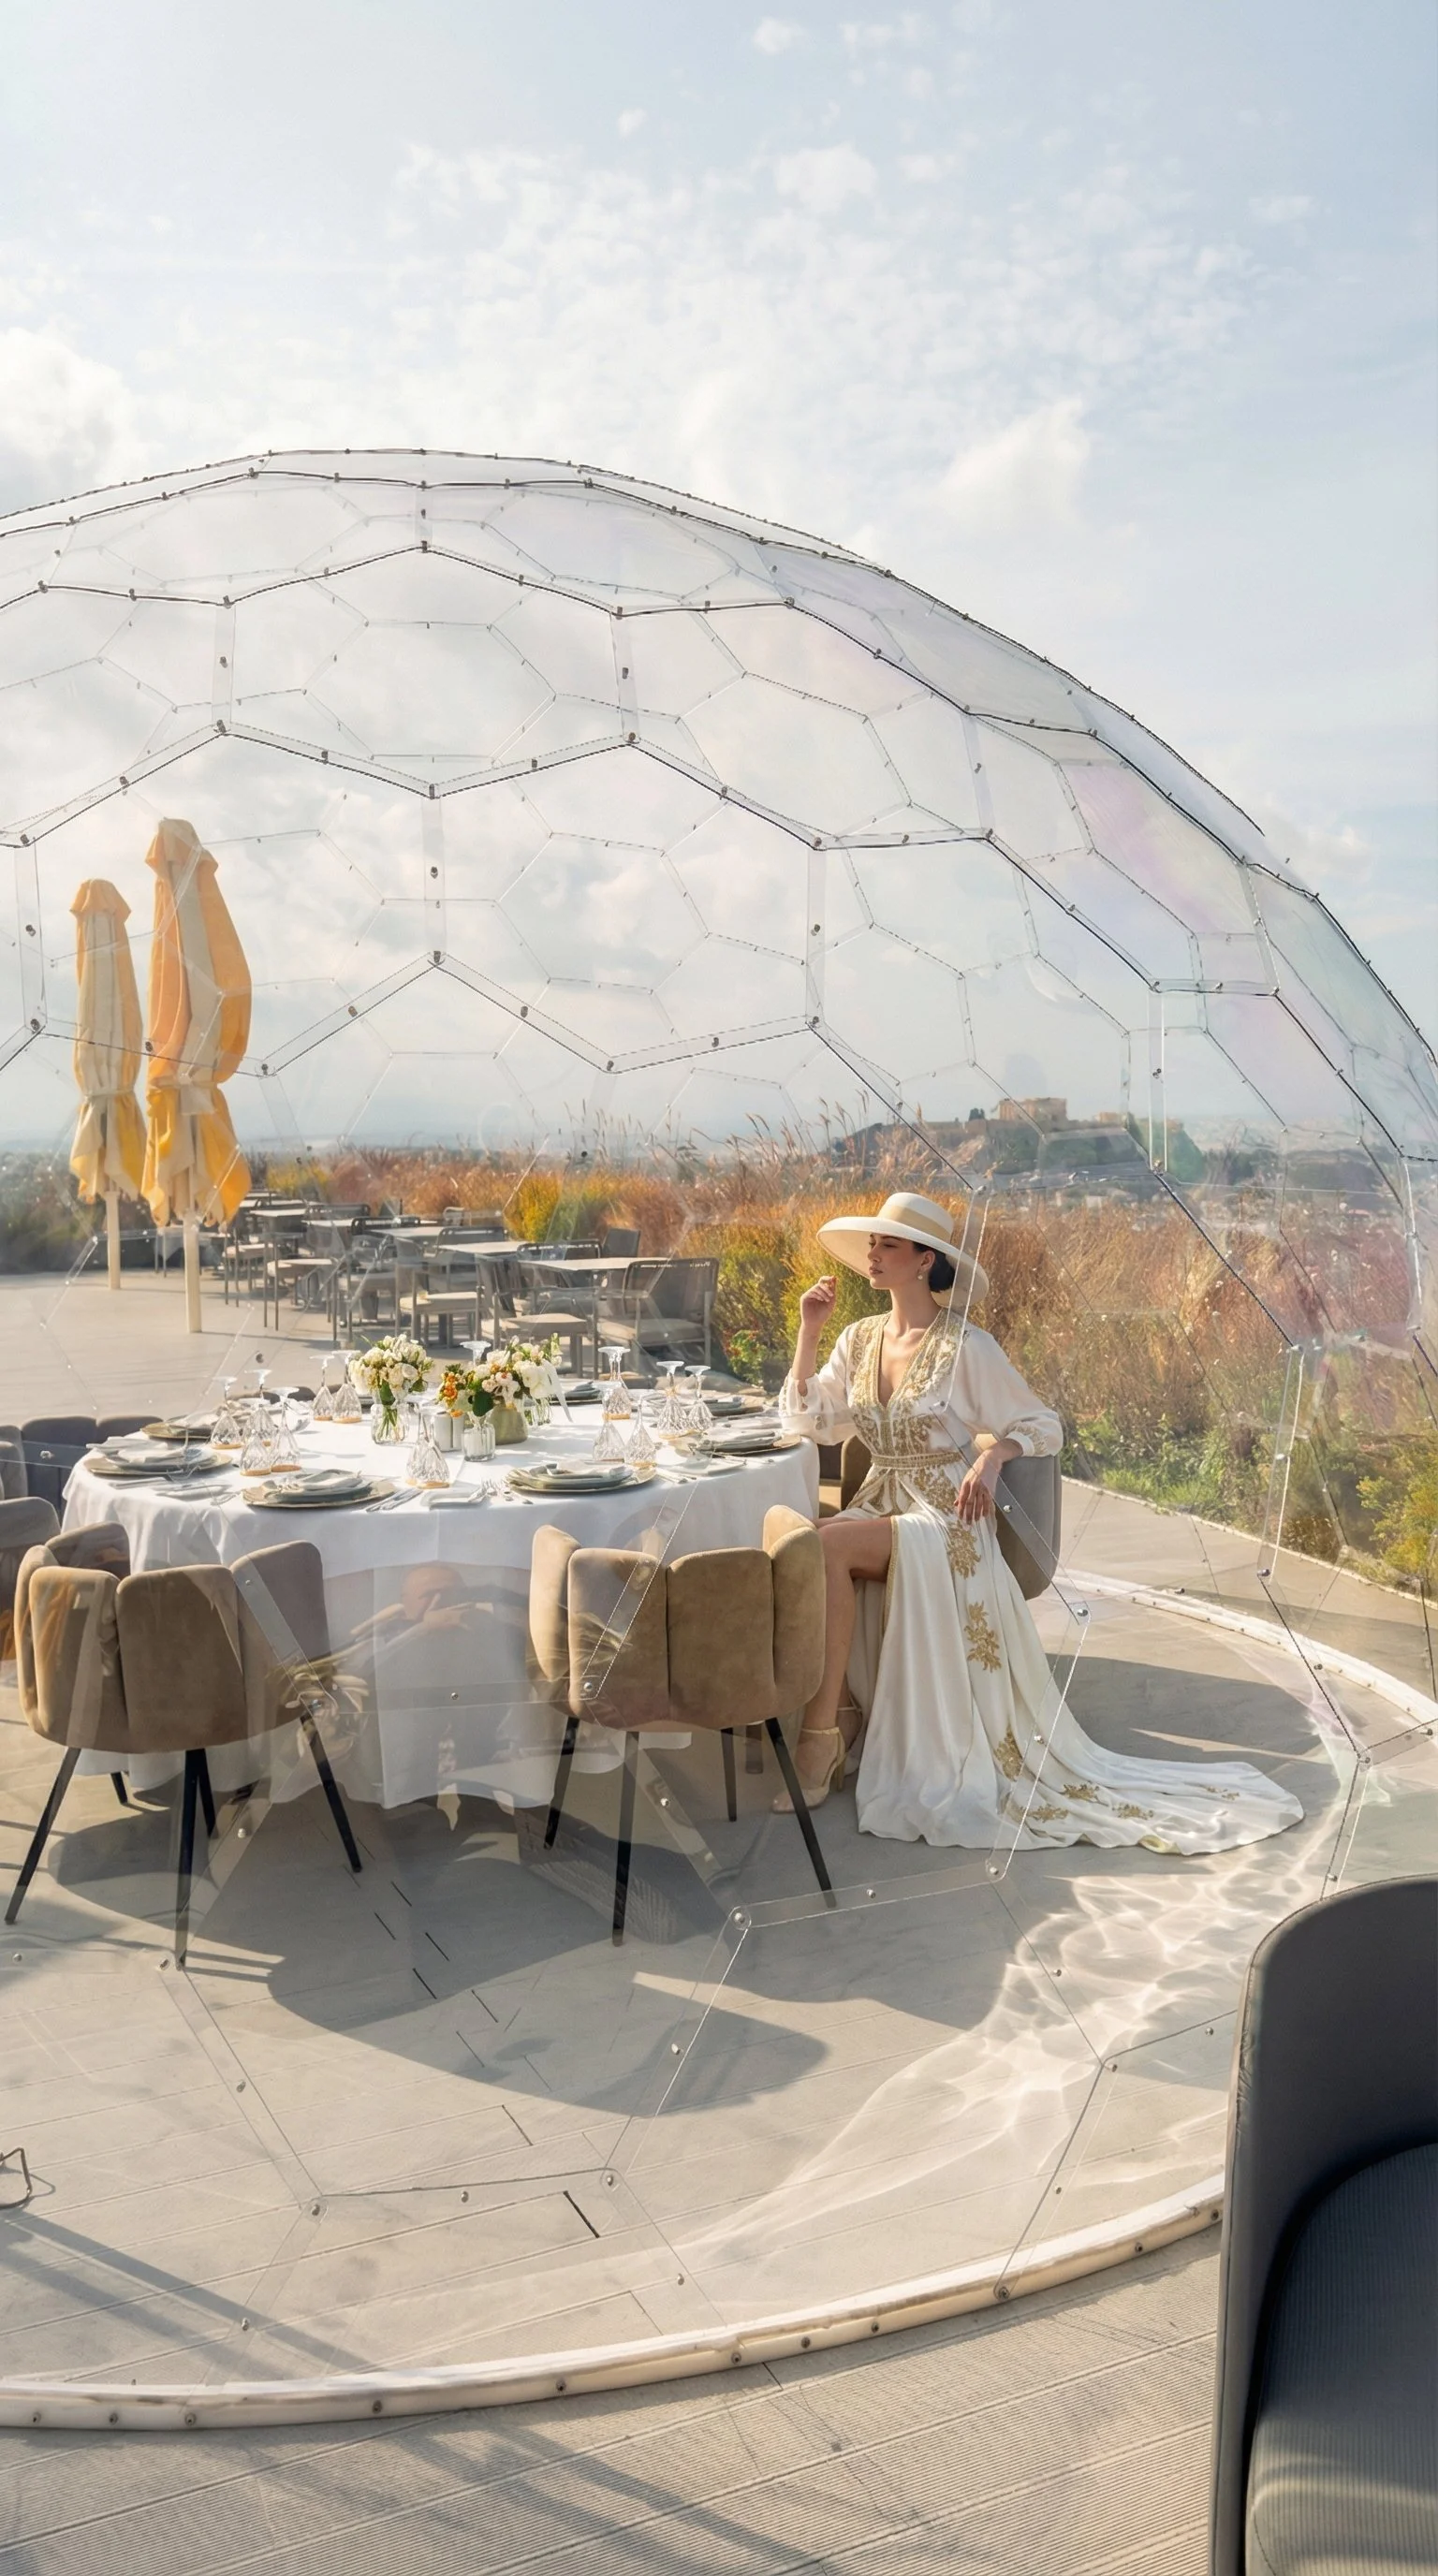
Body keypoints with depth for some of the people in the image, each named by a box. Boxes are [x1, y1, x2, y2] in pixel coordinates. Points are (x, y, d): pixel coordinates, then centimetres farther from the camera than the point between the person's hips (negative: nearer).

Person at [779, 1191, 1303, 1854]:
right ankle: (843, 1719, -16)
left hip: (945, 1523, -5)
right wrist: (808, 1331, 3)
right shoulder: (859, 1340, 9)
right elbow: (807, 1420, 9)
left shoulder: (965, 1346, -8)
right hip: (881, 1514, 5)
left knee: (827, 1543, -32)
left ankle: (822, 1727, -22)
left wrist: (992, 1453, -23)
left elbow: (1045, 1427, -3)